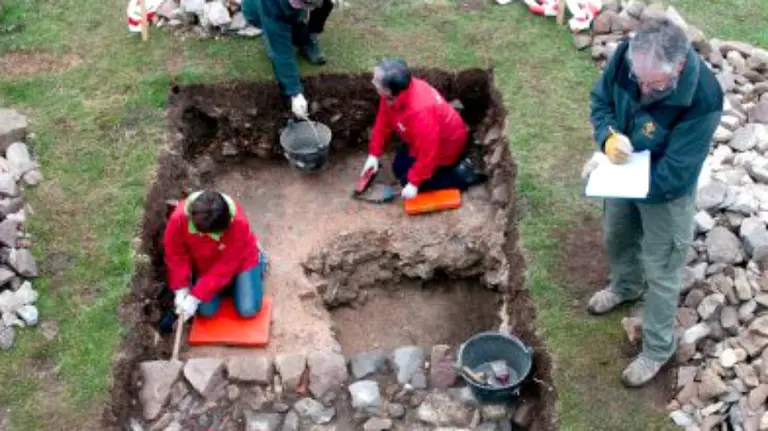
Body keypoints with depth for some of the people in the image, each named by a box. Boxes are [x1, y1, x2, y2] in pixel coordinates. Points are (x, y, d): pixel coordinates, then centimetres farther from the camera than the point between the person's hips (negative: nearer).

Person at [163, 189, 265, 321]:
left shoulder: (239, 223, -40)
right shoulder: (179, 218, -34)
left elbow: (225, 267, -29)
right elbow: (176, 255, -15)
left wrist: (196, 297, -28)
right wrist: (181, 289, -18)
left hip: (240, 260, -2)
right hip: (205, 264, 2)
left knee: (248, 310, -9)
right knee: (207, 310, -10)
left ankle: (257, 264, 19)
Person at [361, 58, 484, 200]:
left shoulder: (420, 111, -44)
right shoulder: (392, 95, -20)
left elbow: (427, 152, -34)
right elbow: (383, 122, -3)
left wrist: (414, 182, -25)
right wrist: (374, 154, -3)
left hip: (445, 145, -8)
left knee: (408, 180, -2)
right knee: (399, 169, 17)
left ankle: (462, 173, 2)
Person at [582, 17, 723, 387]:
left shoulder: (702, 102, -39)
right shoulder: (627, 55, -26)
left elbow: (671, 177, -32)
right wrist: (608, 137, -28)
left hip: (666, 194, -5)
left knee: (661, 273, 13)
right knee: (616, 239, 30)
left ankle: (658, 348, 38)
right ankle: (625, 287, 64)